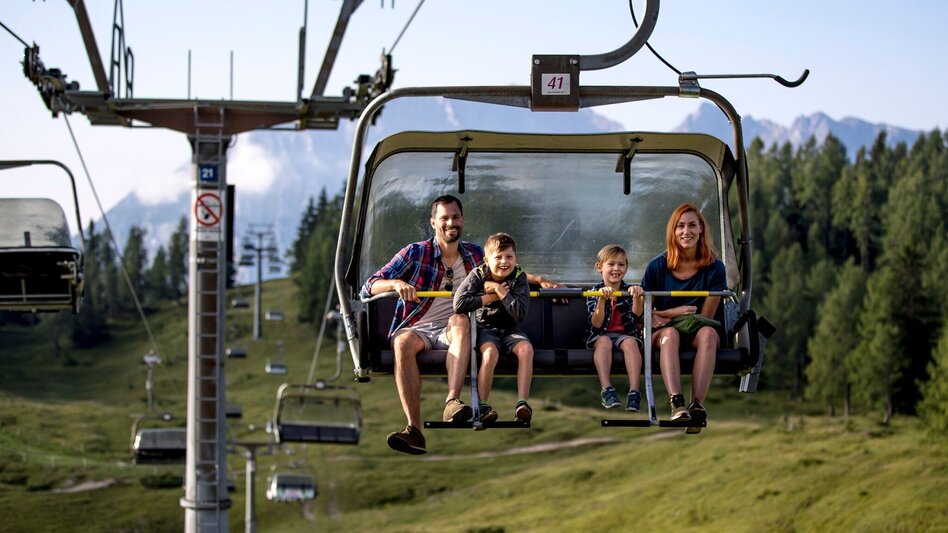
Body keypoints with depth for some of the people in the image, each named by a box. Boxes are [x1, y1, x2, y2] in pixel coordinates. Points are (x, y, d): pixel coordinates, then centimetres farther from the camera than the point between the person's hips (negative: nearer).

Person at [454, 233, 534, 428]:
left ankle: (522, 403, -29)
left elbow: (520, 314, -16)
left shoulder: (519, 278, -5)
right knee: (490, 353, -34)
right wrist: (489, 298, -17)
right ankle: (482, 407, -28)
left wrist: (501, 292, -18)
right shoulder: (478, 276, -8)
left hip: (509, 329, 2)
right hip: (485, 327, -2)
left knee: (526, 348, -29)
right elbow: (459, 304, -22)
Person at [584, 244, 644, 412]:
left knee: (630, 342, -31)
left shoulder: (628, 291, 2)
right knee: (604, 341, -33)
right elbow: (597, 324, -14)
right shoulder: (595, 292, -2)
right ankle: (606, 390, -43)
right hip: (600, 334, -1)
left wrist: (637, 298, -33)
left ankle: (634, 391, -42)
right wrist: (602, 300, -29)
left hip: (625, 333, 1)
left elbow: (636, 317, -14)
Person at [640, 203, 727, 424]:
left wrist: (663, 316, -9)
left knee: (708, 332, -35)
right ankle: (676, 405, -56)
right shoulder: (657, 267, 0)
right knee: (670, 334, -37)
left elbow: (705, 317, -2)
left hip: (696, 331, 1)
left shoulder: (714, 268, 0)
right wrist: (673, 313, -11)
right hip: (663, 331, 0)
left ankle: (697, 404, -47)